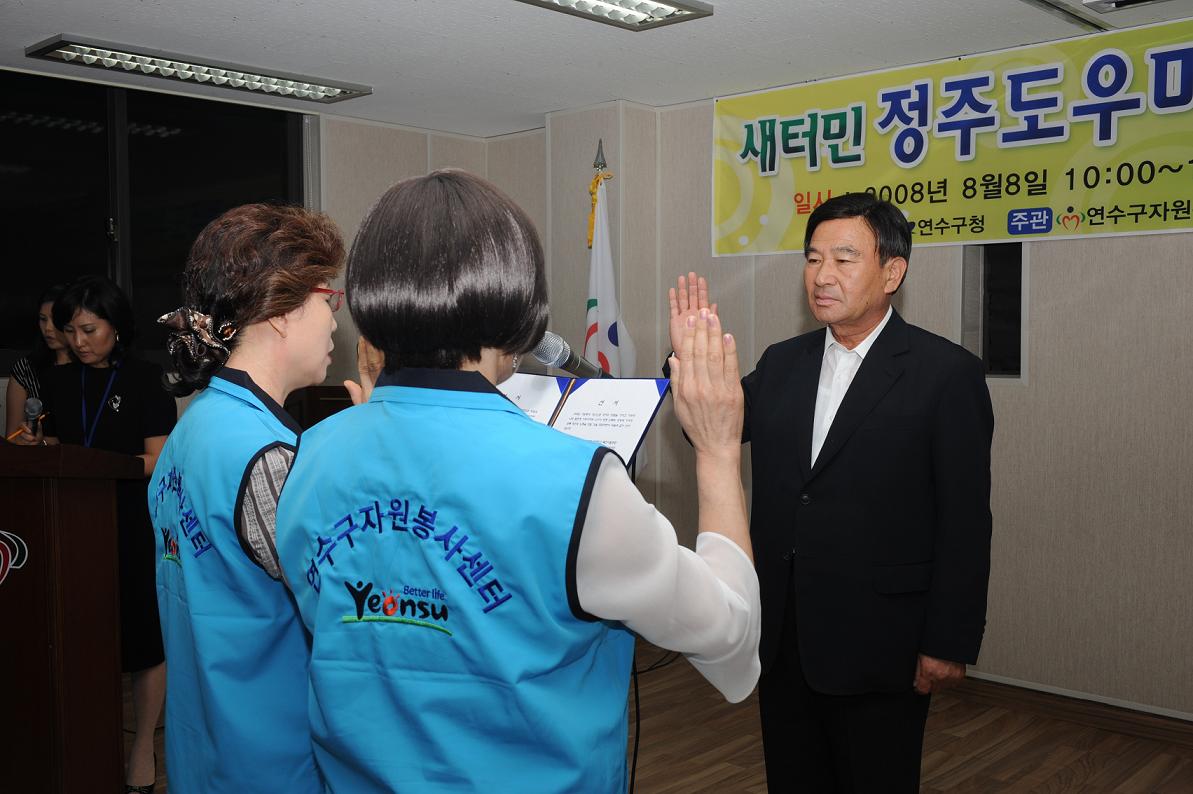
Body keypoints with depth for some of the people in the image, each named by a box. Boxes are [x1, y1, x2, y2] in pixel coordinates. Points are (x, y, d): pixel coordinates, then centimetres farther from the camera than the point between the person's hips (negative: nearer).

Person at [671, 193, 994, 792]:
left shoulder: (946, 373, -9)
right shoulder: (782, 364, 7)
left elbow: (965, 521, -10)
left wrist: (950, 645, -11)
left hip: (877, 644, -5)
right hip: (782, 635, 5)